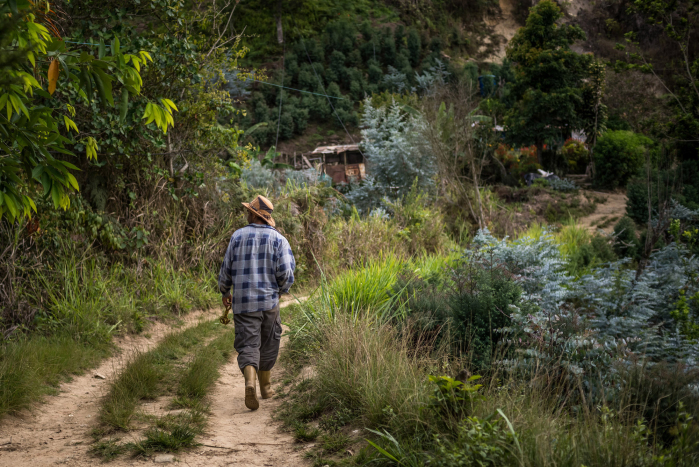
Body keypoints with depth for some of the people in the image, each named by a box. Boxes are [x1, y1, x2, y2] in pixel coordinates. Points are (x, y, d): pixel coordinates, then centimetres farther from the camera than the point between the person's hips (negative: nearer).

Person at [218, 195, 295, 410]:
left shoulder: (238, 236, 1)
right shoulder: (278, 239, -2)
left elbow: (227, 269, 4)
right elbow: (286, 272, -11)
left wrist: (224, 291, 22)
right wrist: (281, 290, 11)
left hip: (242, 303, 0)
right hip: (268, 300, 0)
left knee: (248, 346, 0)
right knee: (268, 344, 18)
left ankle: (250, 382, -26)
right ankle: (265, 386, 29)